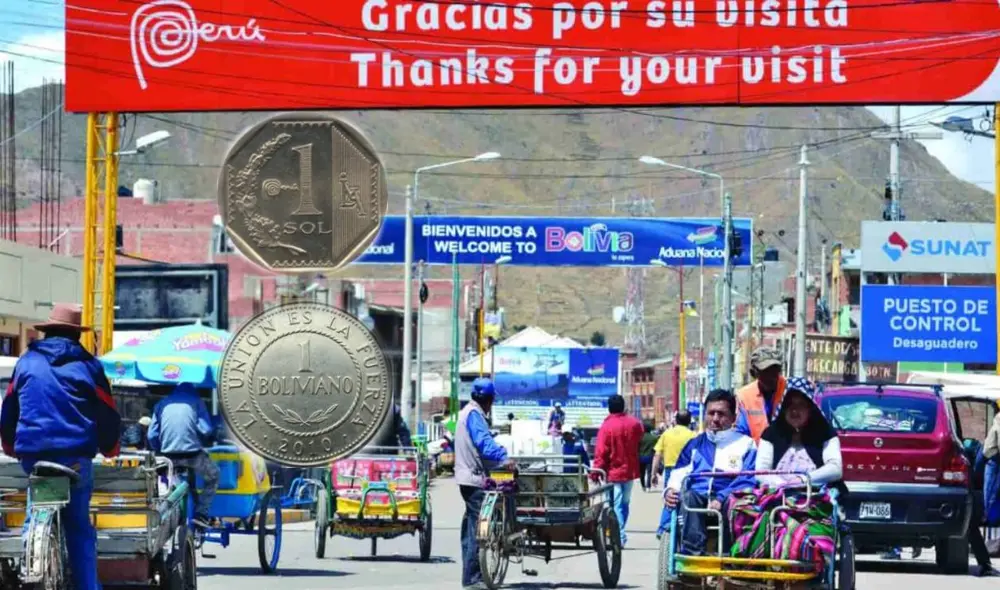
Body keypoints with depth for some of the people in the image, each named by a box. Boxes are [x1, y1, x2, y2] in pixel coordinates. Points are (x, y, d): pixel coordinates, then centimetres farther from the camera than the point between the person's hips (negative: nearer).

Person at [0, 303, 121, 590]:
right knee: (79, 526, 5)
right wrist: (109, 448, 25)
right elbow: (108, 415, 7)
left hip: (32, 455, 2)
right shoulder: (87, 365, 3)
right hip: (75, 456, -2)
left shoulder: (27, 361, 10)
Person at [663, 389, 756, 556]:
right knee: (688, 497, -34)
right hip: (699, 497, 2)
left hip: (729, 500, -2)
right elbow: (679, 473, 18)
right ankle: (693, 554, -47)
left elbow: (748, 480, 1)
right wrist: (671, 490, -8)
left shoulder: (745, 444, 16)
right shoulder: (695, 444, 28)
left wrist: (722, 499, -17)